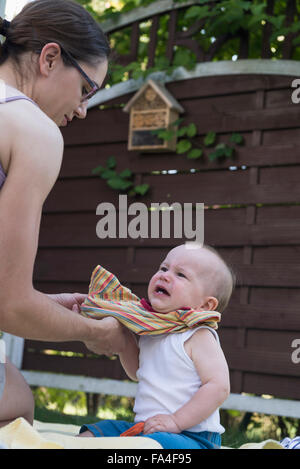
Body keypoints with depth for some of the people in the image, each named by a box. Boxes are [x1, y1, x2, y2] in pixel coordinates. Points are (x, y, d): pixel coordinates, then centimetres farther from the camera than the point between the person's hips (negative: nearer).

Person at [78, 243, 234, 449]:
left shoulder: (199, 336, -13)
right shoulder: (151, 329, 12)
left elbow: (219, 387, -20)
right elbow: (138, 372, 29)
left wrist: (176, 421, -22)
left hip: (192, 436, -9)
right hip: (145, 427, 9)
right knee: (88, 434, 4)